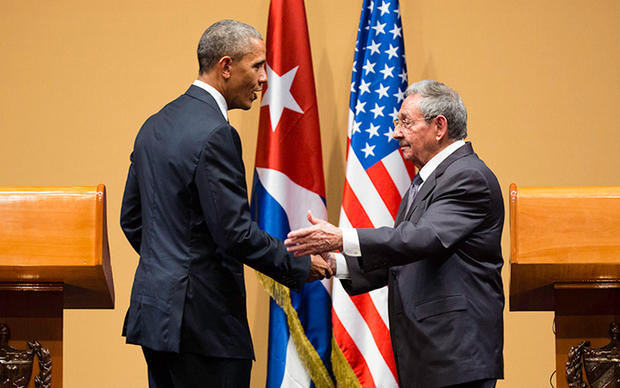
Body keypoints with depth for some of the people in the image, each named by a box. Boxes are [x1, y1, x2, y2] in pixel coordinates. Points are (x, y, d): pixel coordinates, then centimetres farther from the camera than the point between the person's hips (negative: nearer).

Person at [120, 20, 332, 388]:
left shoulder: (156, 125, 13)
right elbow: (235, 232, -19)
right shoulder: (214, 134, -16)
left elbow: (131, 219, 19)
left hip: (154, 309, 9)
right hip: (202, 316, -9)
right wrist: (301, 266, -8)